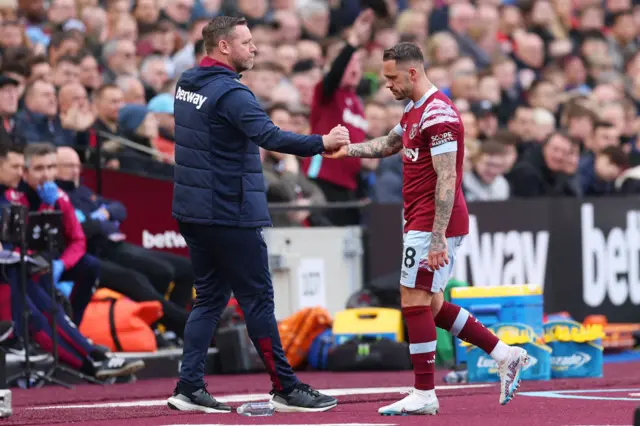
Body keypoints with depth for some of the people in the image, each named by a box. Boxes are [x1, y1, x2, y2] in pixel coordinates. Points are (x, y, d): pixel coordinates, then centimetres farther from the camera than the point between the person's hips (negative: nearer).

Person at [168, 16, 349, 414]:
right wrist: (321, 143, -39)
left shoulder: (187, 84, 10)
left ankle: (189, 387, 6)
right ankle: (286, 388, 5)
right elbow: (271, 137, -32)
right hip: (230, 213, -9)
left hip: (193, 212, 9)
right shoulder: (230, 93, -18)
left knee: (210, 297, 12)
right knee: (258, 298, -1)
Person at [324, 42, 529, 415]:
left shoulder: (438, 113, -17)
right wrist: (345, 149, 17)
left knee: (415, 302, -6)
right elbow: (389, 145, 33)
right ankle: (505, 354, 15)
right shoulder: (415, 111, 15)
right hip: (423, 224, 10)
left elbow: (446, 180, -22)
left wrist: (438, 238, -26)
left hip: (433, 224, -10)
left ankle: (424, 395, -2)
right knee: (431, 306, 13)